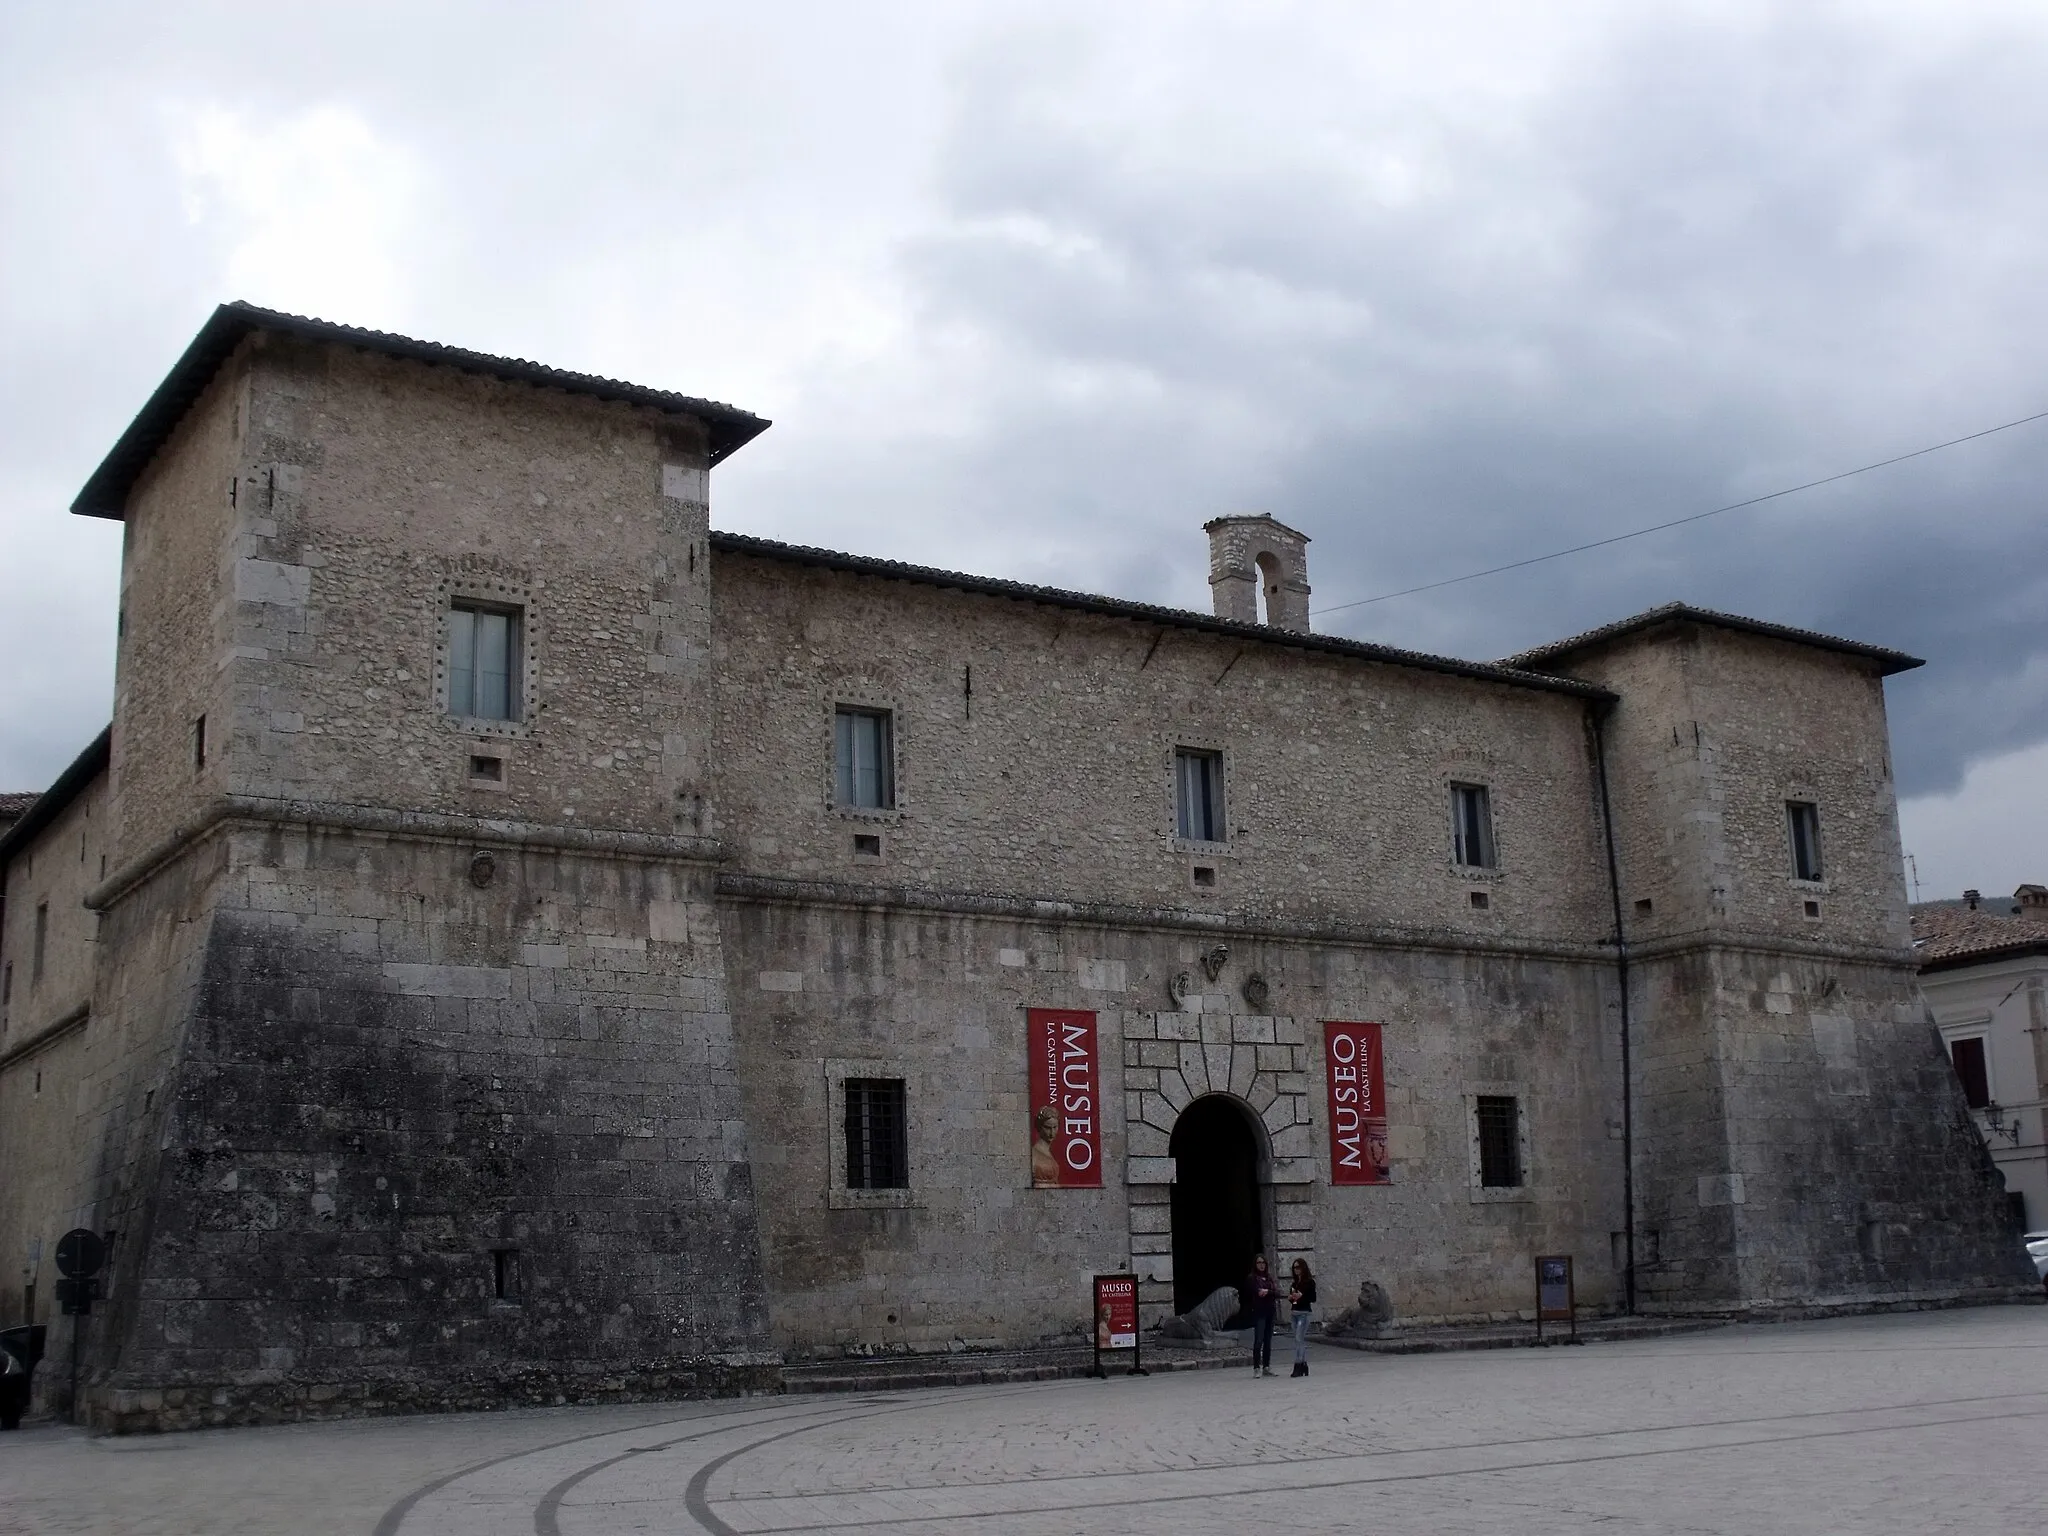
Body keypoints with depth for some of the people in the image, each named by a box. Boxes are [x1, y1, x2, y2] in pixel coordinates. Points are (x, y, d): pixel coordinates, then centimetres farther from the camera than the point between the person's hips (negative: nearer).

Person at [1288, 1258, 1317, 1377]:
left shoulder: (1309, 1282, -6)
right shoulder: (1295, 1283, 14)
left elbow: (1313, 1298, -8)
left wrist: (1301, 1296, -19)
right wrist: (1290, 1298, -1)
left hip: (1304, 1312, -7)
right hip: (1295, 1312, 7)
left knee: (1299, 1339, -13)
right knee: (1302, 1340, 9)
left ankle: (1298, 1365, -15)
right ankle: (1304, 1365, 12)